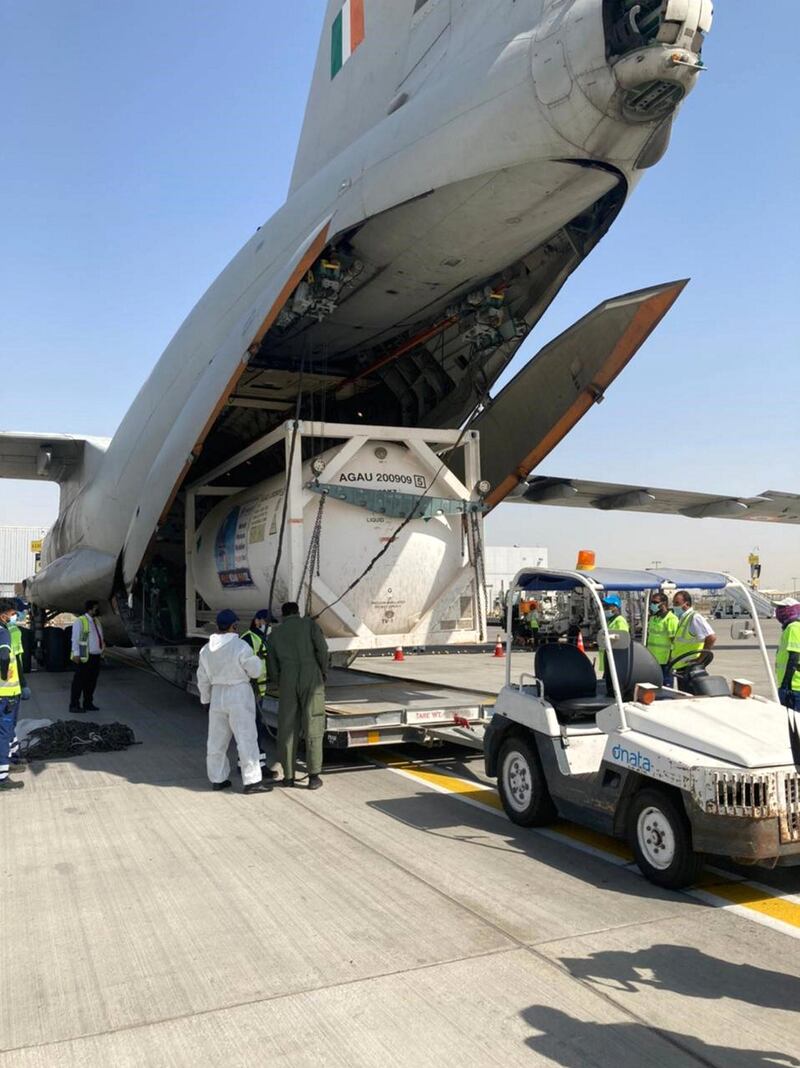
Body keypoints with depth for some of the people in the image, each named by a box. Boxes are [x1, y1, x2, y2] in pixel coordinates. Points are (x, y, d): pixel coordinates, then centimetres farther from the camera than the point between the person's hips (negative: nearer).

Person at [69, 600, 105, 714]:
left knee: (91, 681, 13)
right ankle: (74, 705, 4)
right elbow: (75, 639, -12)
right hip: (84, 657, -8)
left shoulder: (97, 621, 15)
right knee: (79, 682, -2)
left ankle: (88, 703, 24)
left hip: (96, 656, 8)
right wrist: (76, 654, -17)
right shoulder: (80, 621, -9)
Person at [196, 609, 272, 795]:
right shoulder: (240, 646, -17)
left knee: (217, 740, 14)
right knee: (246, 739, 0)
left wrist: (205, 698, 23)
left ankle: (217, 779, 23)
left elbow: (203, 679, 11)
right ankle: (252, 781, 2)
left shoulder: (206, 649, 3)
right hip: (239, 695, -6)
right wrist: (255, 658, 9)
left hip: (217, 696, 6)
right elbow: (255, 671, -11)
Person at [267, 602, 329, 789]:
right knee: (312, 727, 2)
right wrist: (324, 672, 9)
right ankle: (313, 776, 0)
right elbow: (322, 648, -5)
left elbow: (273, 668, 15)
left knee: (287, 729, 10)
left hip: (287, 682, 2)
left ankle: (289, 776, 15)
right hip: (311, 678, -2)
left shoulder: (274, 634, 18)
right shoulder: (309, 623, 10)